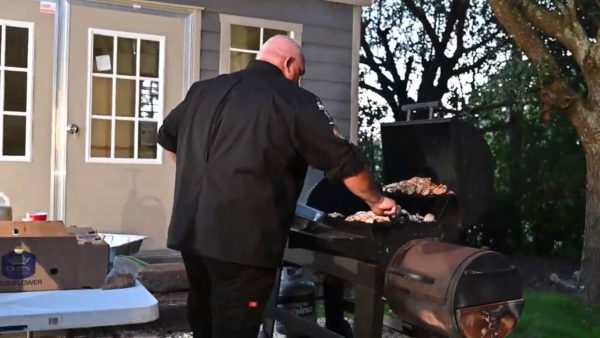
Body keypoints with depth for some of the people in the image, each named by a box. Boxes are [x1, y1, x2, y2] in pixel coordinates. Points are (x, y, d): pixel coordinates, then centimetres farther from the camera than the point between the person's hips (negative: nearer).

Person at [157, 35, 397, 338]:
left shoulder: (204, 89, 13)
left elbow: (168, 137, 26)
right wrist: (376, 201, 11)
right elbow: (344, 161, -4)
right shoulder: (295, 100, -5)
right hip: (243, 240, -6)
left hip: (190, 231, 7)